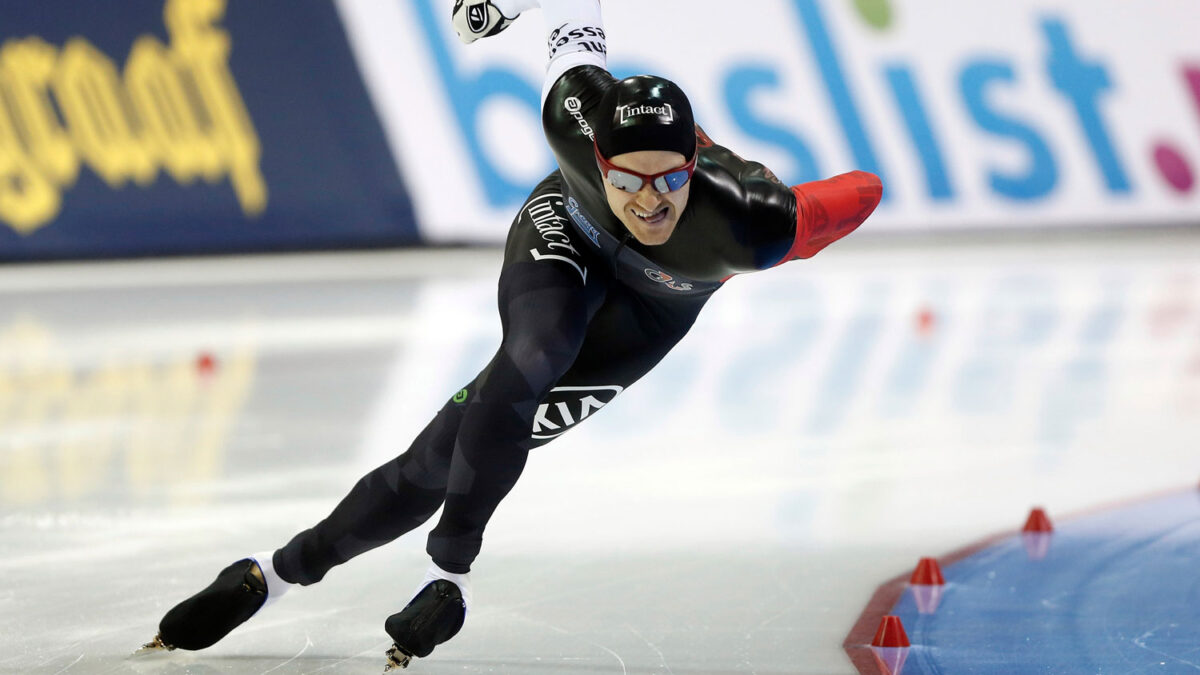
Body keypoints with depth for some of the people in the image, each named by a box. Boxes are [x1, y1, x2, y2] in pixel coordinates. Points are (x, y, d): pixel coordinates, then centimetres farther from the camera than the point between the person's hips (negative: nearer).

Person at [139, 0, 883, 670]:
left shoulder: (745, 228, -43)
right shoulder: (578, 118, -38)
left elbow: (862, 193, -27)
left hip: (654, 302, 0)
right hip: (567, 236, 0)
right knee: (529, 369, -31)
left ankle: (287, 568, -5)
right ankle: (452, 569, -12)